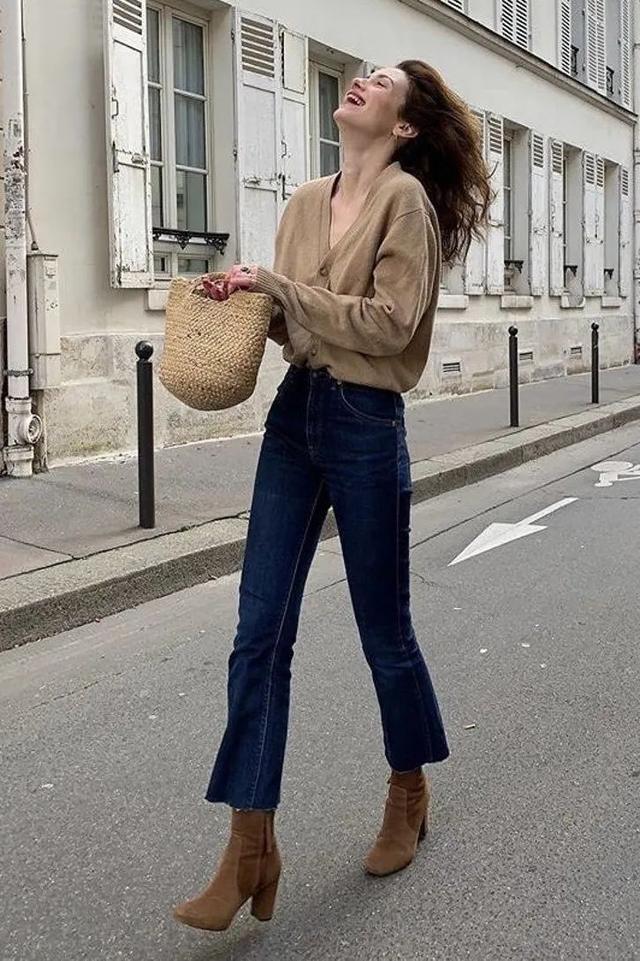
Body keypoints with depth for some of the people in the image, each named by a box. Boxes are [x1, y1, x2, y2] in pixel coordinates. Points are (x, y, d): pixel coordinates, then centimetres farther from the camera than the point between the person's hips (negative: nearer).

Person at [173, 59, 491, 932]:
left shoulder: (406, 196, -8)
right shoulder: (307, 203, 12)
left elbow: (390, 322, -17)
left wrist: (278, 286, -16)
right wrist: (248, 297, -3)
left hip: (365, 425, -6)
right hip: (293, 415, 6)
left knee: (383, 629, 9)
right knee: (260, 634, -1)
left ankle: (409, 794, 35)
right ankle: (251, 850, 5)